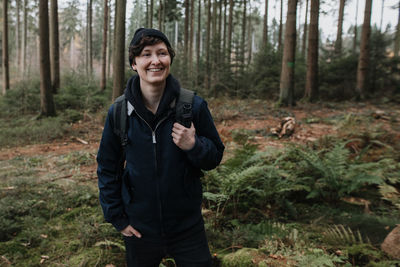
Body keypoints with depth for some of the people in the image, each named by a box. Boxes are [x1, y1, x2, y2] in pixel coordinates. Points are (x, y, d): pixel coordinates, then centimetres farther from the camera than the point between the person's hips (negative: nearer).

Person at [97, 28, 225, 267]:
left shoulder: (194, 105, -11)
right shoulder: (119, 112, -8)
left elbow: (216, 156, -2)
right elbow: (107, 167, 2)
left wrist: (193, 146, -23)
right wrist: (117, 218, 1)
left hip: (187, 226, -1)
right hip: (139, 228, 1)